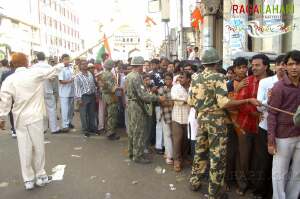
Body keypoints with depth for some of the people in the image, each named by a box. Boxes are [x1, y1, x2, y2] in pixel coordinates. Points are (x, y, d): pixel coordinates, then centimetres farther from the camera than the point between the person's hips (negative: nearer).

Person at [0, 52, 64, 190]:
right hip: (35, 116, -2)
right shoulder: (36, 73, -7)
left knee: (24, 149, 8)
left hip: (20, 118, 3)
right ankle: (40, 176, 21)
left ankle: (28, 180, 18)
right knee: (38, 147, 10)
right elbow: (53, 70, 7)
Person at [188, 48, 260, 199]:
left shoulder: (195, 79, 5)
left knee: (200, 151, 19)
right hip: (216, 120, -6)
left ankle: (195, 182, 32)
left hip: (201, 119, 6)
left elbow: (190, 102, 7)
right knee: (217, 156, 4)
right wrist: (248, 100, -17)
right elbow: (223, 103, -22)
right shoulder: (218, 77, -12)